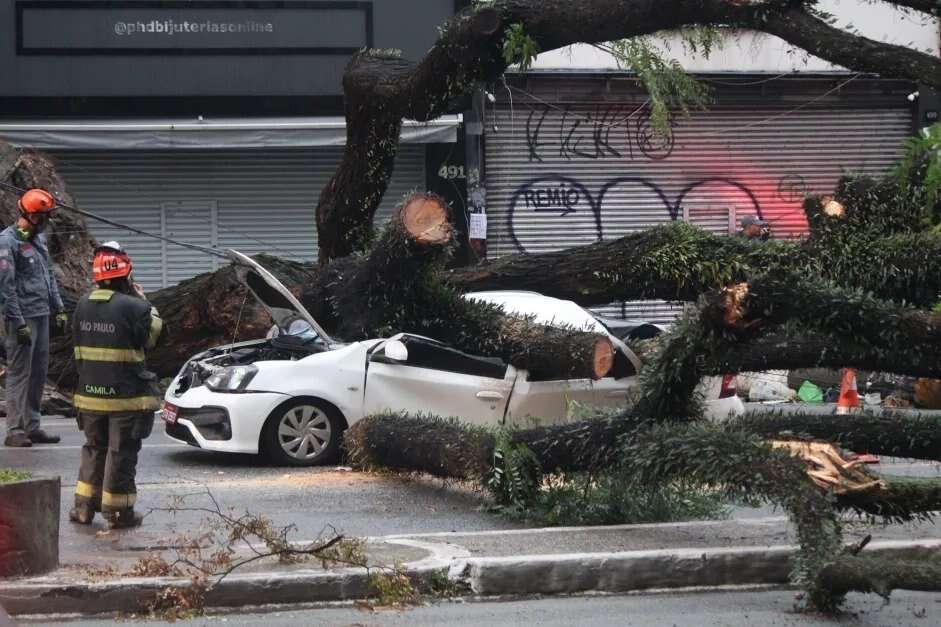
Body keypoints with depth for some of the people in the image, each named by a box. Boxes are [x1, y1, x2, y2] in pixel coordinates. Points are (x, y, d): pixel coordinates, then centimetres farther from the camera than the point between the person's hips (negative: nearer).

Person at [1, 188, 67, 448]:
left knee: (39, 373, 10)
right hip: (22, 317, -8)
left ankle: (32, 427, 16)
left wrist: (59, 309, 17)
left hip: (42, 315, 8)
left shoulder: (39, 239, 14)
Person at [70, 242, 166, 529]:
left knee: (94, 448, 19)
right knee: (121, 452, 3)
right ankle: (118, 512, 7)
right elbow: (155, 334, -4)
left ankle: (84, 507, 20)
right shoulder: (133, 307, -17)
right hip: (126, 395, -6)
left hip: (90, 393, 6)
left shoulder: (83, 305, 3)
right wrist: (143, 301, 4)